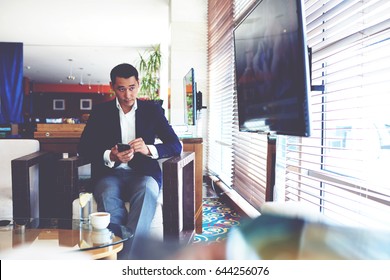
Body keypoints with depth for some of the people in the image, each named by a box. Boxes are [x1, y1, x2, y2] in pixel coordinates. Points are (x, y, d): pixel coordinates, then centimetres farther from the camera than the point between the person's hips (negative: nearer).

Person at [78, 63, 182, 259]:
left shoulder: (153, 110, 10)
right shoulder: (100, 112, 11)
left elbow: (176, 146, 4)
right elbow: (83, 148, 4)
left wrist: (148, 149, -18)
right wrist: (110, 156, -17)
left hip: (142, 172, 0)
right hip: (110, 173, 1)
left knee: (147, 191, -36)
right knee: (108, 196, -35)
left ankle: (126, 260, -36)